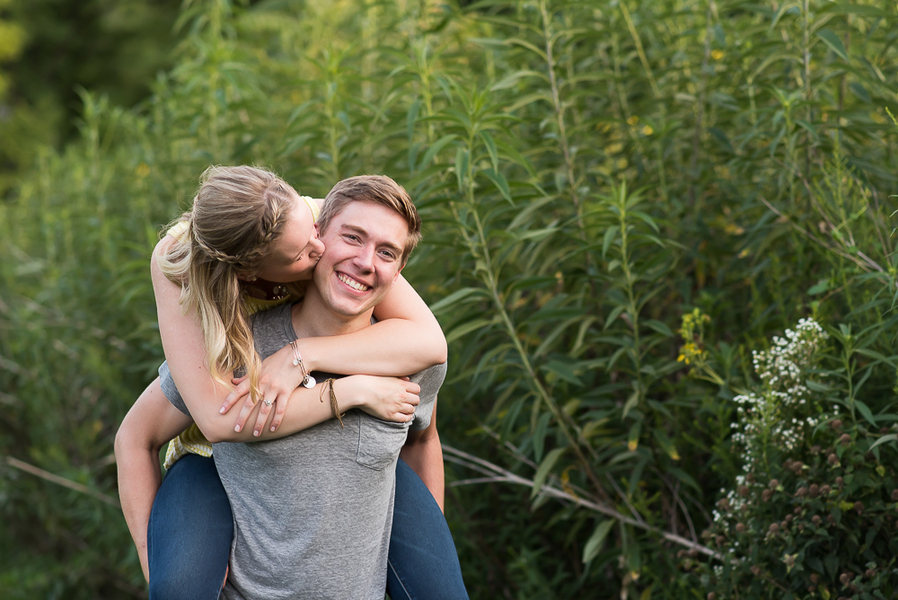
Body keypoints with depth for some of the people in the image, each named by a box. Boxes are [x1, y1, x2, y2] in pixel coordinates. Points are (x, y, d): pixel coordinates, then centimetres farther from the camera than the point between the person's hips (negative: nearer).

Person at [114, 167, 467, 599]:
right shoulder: (177, 261, -31)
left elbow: (429, 341, -32)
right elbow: (217, 418, -40)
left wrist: (302, 355, -41)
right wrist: (357, 391, -41)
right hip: (221, 446, -2)